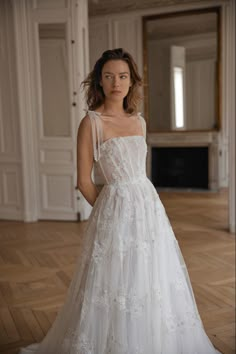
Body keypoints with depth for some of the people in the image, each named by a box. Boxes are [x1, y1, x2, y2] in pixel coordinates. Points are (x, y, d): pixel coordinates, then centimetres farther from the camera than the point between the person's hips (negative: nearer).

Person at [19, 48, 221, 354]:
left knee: (153, 280, 16)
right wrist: (109, 210, 2)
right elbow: (84, 181, -8)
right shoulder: (91, 123, -10)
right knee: (118, 282, 4)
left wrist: (141, 206, 13)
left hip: (150, 206, 6)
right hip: (116, 212, -6)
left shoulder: (139, 121, 8)